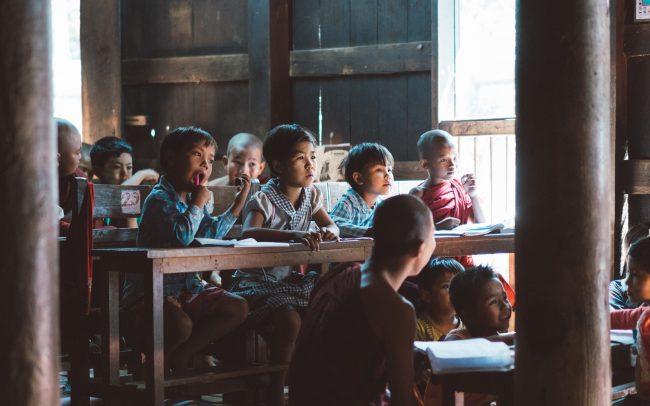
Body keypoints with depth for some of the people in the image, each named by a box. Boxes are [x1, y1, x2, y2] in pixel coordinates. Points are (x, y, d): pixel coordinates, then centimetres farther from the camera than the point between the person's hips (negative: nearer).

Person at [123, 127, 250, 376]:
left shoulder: (195, 197, 13)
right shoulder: (160, 199, -15)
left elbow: (209, 233, 20)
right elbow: (182, 235, -29)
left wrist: (237, 205, 15)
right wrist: (198, 203, -17)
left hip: (187, 288, 9)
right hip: (152, 289, -9)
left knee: (238, 308, 1)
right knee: (181, 324, -36)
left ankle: (181, 354, 1)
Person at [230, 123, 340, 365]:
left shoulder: (311, 195, 5)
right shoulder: (264, 200, -18)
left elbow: (331, 226, 9)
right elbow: (248, 233, -35)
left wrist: (328, 231, -18)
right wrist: (291, 234, -49)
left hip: (290, 278, 7)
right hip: (258, 280, -7)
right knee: (290, 322, -30)